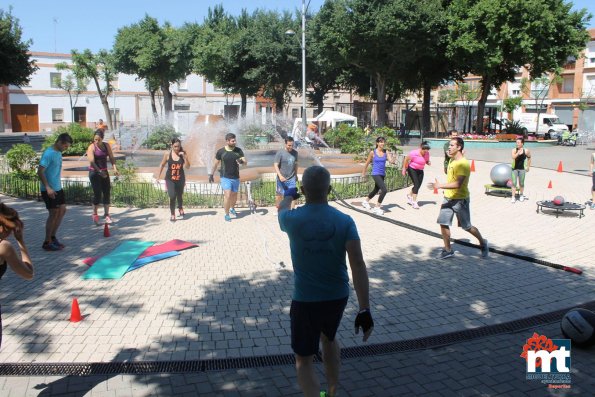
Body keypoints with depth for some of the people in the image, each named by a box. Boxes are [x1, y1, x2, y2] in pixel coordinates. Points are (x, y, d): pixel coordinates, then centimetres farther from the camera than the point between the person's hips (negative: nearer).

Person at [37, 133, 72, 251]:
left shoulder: (58, 153, 9)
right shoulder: (49, 153, -18)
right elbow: (40, 172, -22)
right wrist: (48, 188, -28)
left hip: (57, 188, 9)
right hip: (49, 190, -9)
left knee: (62, 210, 13)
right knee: (54, 213, -4)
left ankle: (53, 237, 23)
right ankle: (47, 243, 6)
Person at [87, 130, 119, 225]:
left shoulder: (107, 146, 5)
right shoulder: (92, 147, -10)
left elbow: (111, 157, 2)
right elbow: (91, 161, -20)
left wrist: (114, 168, -14)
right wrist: (99, 171, -31)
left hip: (104, 172, 5)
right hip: (94, 172, -5)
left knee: (107, 193, 3)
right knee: (97, 193, -5)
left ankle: (106, 214, 12)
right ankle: (95, 215, 10)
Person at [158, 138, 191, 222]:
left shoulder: (183, 153, -6)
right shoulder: (167, 154, -8)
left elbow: (188, 166, -9)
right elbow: (162, 165, 5)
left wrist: (184, 157, -22)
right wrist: (159, 176, 10)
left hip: (180, 179, 2)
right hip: (170, 179, -1)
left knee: (179, 196, 16)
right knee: (172, 196, -13)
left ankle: (180, 210, 43)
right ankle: (172, 214, 3)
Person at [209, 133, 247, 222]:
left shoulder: (238, 150, -2)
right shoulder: (221, 151, -7)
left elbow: (246, 163, -6)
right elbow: (216, 164, 5)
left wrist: (242, 161, -29)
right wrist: (211, 174, 10)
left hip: (236, 177, 3)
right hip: (225, 177, -3)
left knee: (234, 195, 17)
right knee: (227, 195, -14)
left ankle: (232, 209, 45)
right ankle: (227, 214, 1)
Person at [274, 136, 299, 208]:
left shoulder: (295, 152, 2)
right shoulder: (280, 153, -13)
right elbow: (275, 165, -15)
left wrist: (296, 174, 22)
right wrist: (280, 176, -26)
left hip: (292, 179, 3)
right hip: (282, 179, -3)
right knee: (279, 194, 11)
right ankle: (278, 208, 29)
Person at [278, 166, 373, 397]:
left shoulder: (292, 220, -13)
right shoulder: (345, 221, -12)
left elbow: (282, 209, 14)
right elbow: (358, 264, -19)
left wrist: (288, 195, 38)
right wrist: (364, 310, -18)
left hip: (305, 300, -3)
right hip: (338, 297, 3)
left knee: (303, 360, 9)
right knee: (329, 338, 31)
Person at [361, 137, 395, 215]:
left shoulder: (386, 152, 3)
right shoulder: (373, 152, -6)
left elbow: (392, 161, -9)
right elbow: (367, 163, 4)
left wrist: (391, 155, -25)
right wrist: (363, 173, 11)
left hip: (382, 174, 6)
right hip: (376, 174, -6)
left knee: (376, 190, 21)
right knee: (384, 190, -19)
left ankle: (365, 201, 47)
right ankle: (377, 208, -6)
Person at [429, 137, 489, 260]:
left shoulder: (463, 164, -21)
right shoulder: (451, 160, 8)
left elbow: (458, 184, -30)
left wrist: (440, 186, -33)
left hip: (460, 199, -7)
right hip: (448, 198, 8)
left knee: (467, 227, 6)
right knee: (443, 224, -1)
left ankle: (483, 243, 30)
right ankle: (448, 250, 11)